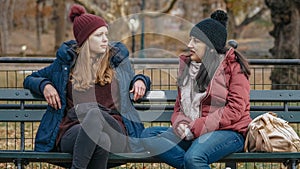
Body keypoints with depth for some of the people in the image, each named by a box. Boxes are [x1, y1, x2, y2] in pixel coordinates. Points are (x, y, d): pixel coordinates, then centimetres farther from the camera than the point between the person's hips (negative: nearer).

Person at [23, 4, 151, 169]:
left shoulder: (117, 58, 20)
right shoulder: (66, 61, 18)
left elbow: (131, 83, 37)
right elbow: (30, 79, 29)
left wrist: (140, 80, 12)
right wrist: (44, 85, 6)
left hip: (114, 128, 1)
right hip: (72, 132, -1)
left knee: (94, 113, -39)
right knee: (101, 139, -41)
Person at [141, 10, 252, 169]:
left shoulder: (233, 66, -4)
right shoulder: (187, 65, 17)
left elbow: (235, 109, -12)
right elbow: (180, 102, 22)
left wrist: (196, 127, -17)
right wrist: (179, 122, -4)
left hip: (227, 131, -8)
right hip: (191, 132, 8)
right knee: (148, 135, -16)